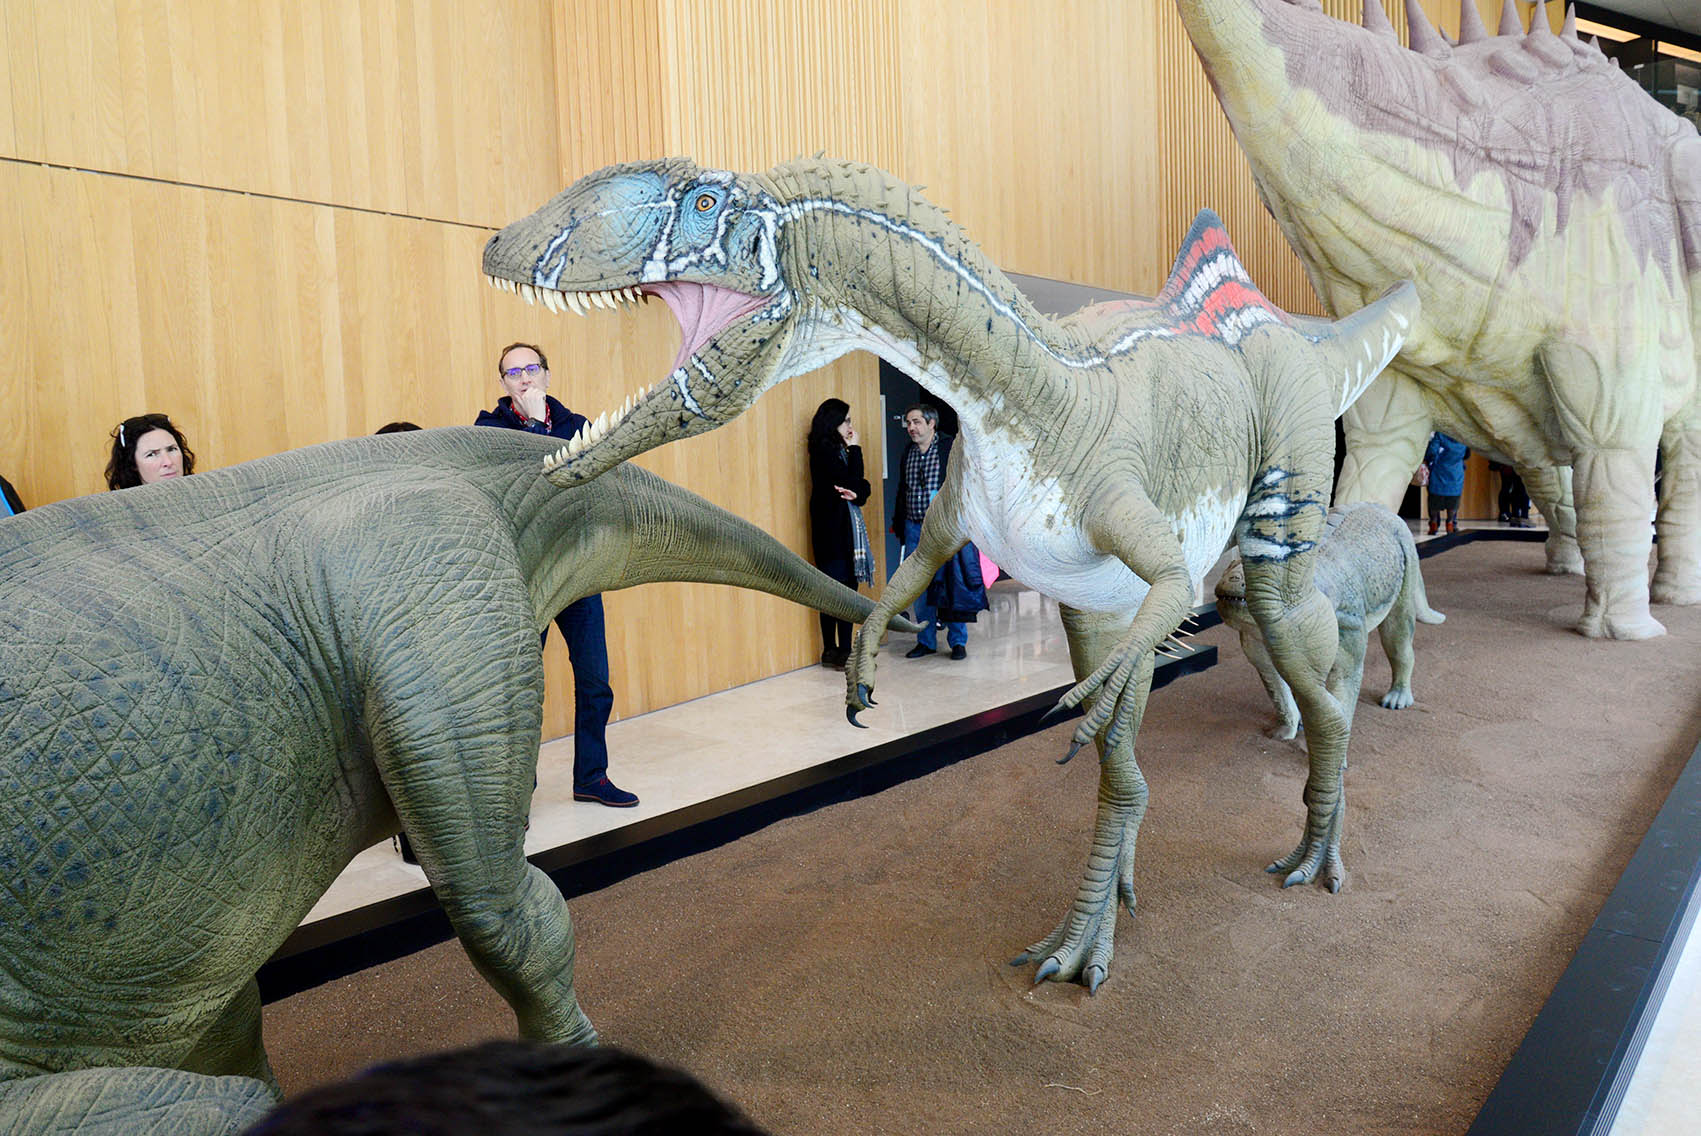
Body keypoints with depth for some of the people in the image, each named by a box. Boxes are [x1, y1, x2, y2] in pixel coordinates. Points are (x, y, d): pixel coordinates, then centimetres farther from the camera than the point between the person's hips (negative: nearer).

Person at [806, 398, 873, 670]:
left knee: (848, 589, 7)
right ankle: (832, 652, -2)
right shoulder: (823, 450, -11)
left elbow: (862, 485, 11)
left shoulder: (839, 449, 15)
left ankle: (843, 651, 12)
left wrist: (856, 493, -11)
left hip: (848, 525, 9)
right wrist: (855, 449, -7)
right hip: (832, 527, -8)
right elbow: (851, 482, -15)